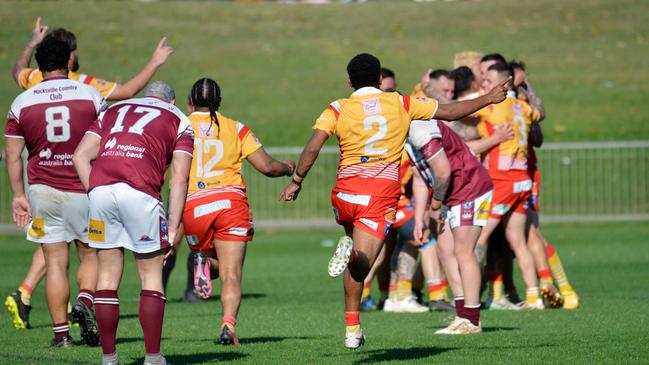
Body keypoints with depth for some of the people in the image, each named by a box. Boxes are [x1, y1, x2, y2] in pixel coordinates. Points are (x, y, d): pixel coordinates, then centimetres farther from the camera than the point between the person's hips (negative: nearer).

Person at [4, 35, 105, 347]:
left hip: (43, 190, 1)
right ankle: (85, 300, -14)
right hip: (84, 190, -1)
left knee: (55, 262, 4)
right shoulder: (91, 96, -2)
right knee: (90, 254, 14)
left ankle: (61, 333, 3)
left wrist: (18, 195, 9)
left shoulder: (21, 103, 0)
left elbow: (13, 155, 2)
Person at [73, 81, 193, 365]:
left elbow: (80, 155, 16)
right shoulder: (179, 121, 22)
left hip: (100, 189, 3)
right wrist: (172, 229, 10)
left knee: (108, 275, 12)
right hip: (140, 191, -3)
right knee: (151, 276, 9)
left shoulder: (113, 110, 30)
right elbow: (179, 179, 11)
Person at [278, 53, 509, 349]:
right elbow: (449, 111, 16)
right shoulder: (401, 104, 9)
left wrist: (297, 181, 4)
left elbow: (312, 148, -7)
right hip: (384, 191, -1)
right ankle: (352, 254, -45)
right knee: (362, 264, -9)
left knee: (357, 260, 26)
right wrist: (489, 99, 29)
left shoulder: (338, 109, 5)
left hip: (346, 191, 1)